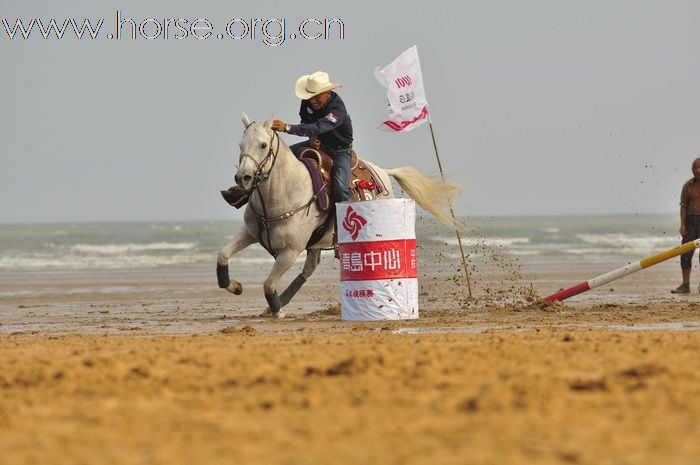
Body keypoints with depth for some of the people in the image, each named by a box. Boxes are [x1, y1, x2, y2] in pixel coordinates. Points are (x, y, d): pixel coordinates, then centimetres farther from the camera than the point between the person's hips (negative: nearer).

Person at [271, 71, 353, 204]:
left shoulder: (337, 109, -33)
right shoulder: (308, 102, -11)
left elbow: (318, 128, -46)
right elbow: (305, 121, 9)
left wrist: (287, 128, -55)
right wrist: (312, 137, -14)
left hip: (340, 149, -7)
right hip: (318, 143, 7)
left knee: (339, 187, -27)